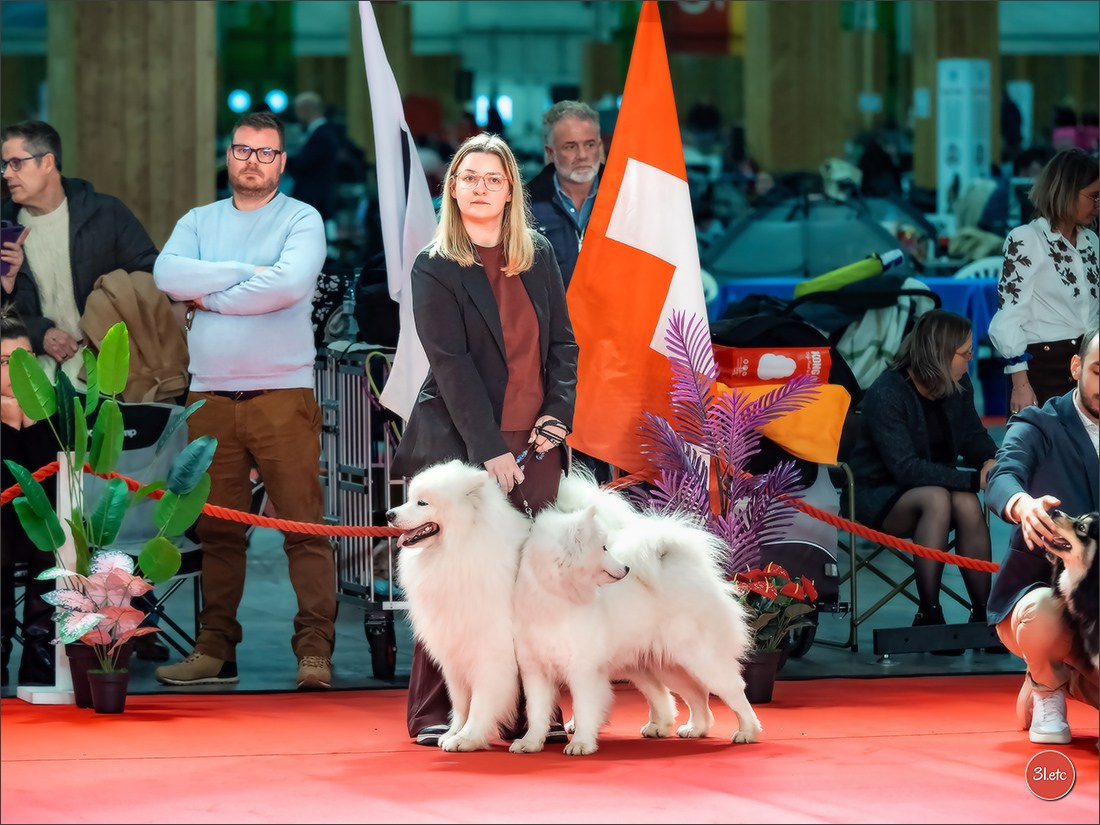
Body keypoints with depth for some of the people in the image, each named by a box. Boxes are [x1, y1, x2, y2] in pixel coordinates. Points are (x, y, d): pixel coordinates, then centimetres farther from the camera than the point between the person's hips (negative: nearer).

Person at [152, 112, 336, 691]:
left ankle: (314, 649, -8)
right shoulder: (199, 223, 15)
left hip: (281, 394, -4)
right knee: (216, 528, 7)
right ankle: (215, 650, 13)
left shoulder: (301, 220, 2)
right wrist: (242, 273, -11)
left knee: (304, 524, -8)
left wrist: (208, 298, -6)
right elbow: (167, 274, -4)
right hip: (210, 396, 4)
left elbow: (289, 284, -16)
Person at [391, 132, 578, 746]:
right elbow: (452, 365, -9)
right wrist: (489, 450, -15)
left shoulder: (539, 255, 11)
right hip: (460, 443, -4)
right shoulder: (436, 269, -3)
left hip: (534, 443, 4)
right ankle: (435, 712, 2)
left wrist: (558, 413, -3)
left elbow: (563, 341, 13)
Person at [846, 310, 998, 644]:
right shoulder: (886, 394, -21)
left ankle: (983, 614, -24)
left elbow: (974, 437, 15)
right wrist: (973, 479, -31)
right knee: (936, 498, -36)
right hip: (880, 497, -5)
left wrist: (989, 461, -11)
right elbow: (905, 467, -28)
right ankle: (928, 615, -34)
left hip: (936, 485, 5)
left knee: (968, 504, -29)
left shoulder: (959, 386, 0)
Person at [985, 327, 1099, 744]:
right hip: (1038, 585, -4)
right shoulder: (1038, 427, -5)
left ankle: (1064, 679, 20)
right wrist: (1023, 505, -50)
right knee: (1042, 620, -41)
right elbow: (1001, 480, -25)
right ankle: (1047, 693, -3)